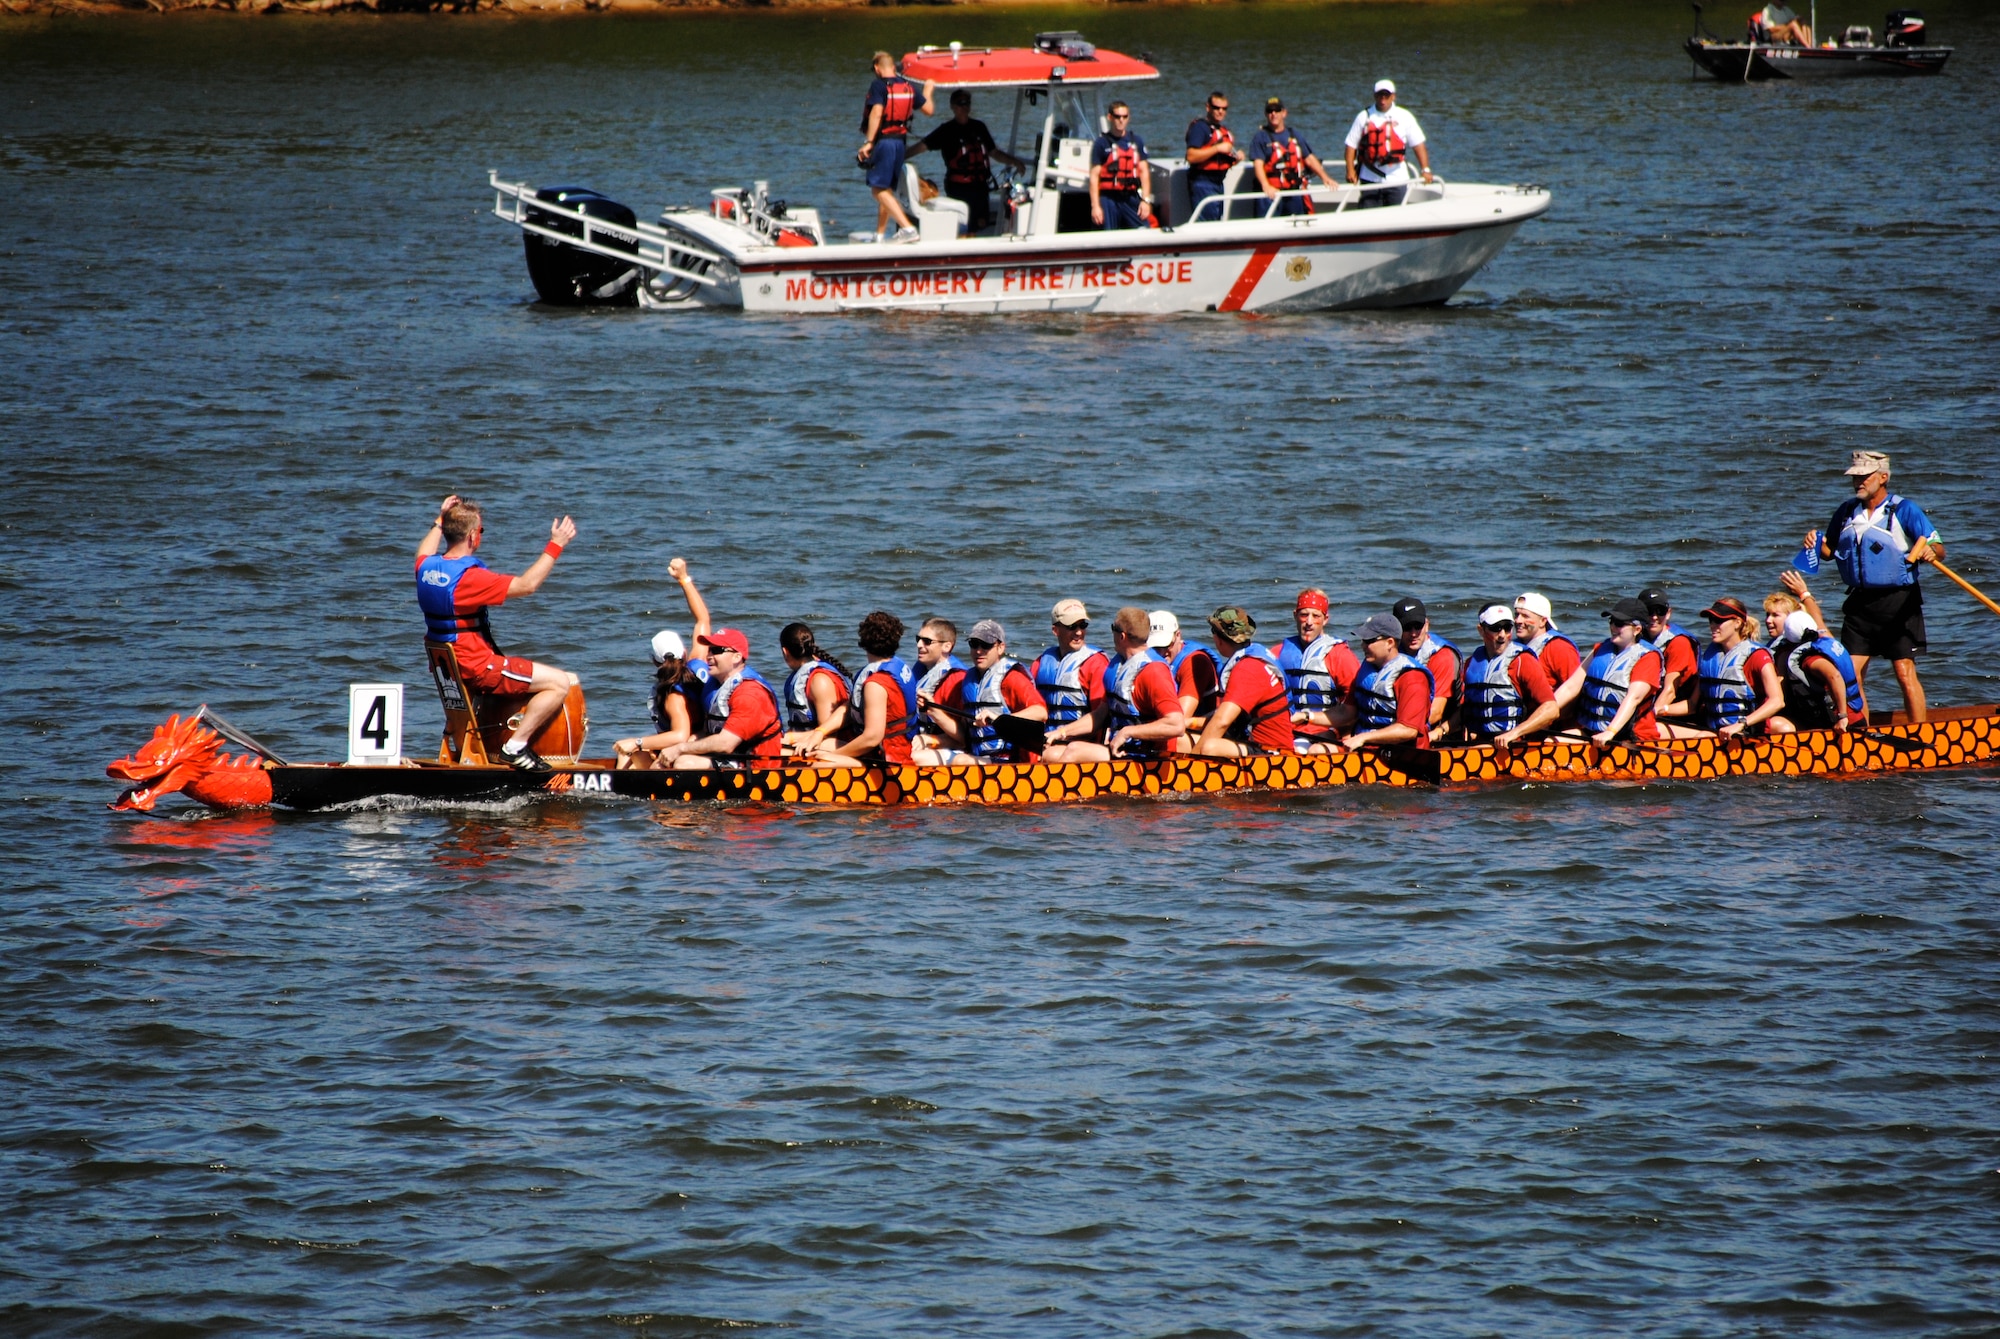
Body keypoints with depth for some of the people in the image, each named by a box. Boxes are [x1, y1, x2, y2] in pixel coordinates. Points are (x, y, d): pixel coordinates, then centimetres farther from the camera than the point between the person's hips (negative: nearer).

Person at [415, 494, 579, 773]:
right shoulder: (469, 577, -25)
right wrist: (555, 546, -17)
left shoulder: (427, 568, 0)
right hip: (475, 670, -10)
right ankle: (515, 747, -8)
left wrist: (439, 522, 37)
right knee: (560, 683, -9)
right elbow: (526, 584, -24)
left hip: (446, 666, 10)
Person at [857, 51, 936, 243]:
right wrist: (928, 91, 38)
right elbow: (928, 110, 17)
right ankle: (879, 235, 21)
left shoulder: (879, 86, -9)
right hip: (901, 141, 7)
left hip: (883, 141, -7)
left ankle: (907, 228, -23)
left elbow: (877, 113, -21)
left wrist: (868, 142, -22)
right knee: (887, 189, 17)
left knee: (880, 190, -10)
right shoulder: (909, 87, 9)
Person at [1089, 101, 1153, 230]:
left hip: (1131, 198, 3)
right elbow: (1094, 176, -2)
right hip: (1109, 199, -3)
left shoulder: (1136, 142, 12)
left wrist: (1146, 200, 2)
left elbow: (1144, 172, 12)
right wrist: (1095, 206, -8)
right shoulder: (1101, 143, 1)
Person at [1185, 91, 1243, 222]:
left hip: (1219, 182, 9)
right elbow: (1191, 156, -21)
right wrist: (1217, 148, -23)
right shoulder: (1200, 127, -9)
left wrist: (1236, 158, 6)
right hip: (1203, 182, -9)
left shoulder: (1223, 130, 18)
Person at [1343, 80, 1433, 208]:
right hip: (1369, 179, 0)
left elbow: (1418, 145, 2)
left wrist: (1425, 170, -7)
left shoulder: (1404, 117, 4)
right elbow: (1351, 145, 4)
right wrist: (1350, 170, -7)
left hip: (1396, 178, 0)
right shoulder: (1364, 117, 4)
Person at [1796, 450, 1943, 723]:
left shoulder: (1904, 510, -7)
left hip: (1897, 602, -5)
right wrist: (1816, 544, -3)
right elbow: (1830, 551, 19)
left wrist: (1929, 550, -32)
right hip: (1860, 603, 5)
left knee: (1905, 674, -7)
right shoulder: (1847, 512, 9)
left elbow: (1938, 549, -9)